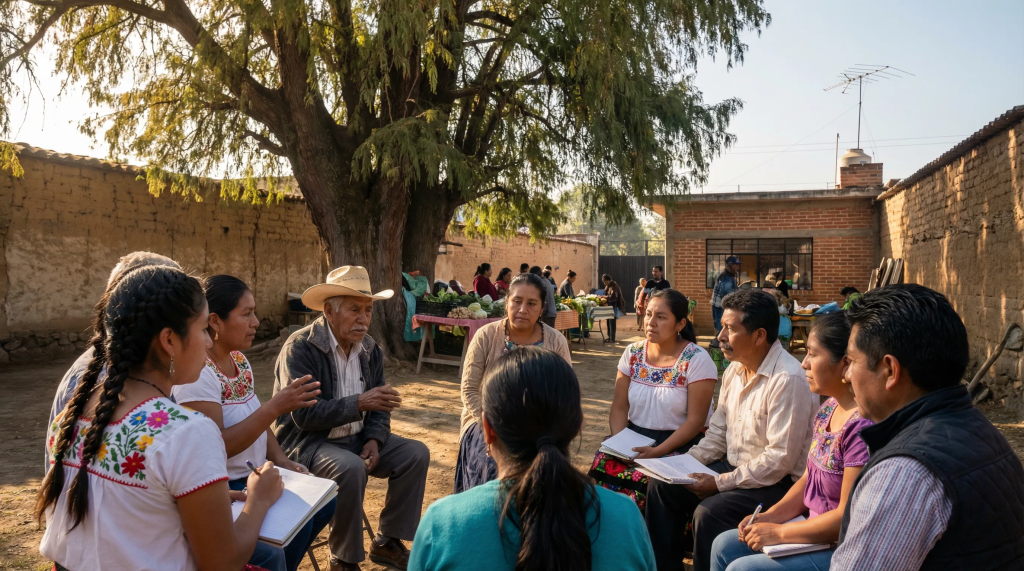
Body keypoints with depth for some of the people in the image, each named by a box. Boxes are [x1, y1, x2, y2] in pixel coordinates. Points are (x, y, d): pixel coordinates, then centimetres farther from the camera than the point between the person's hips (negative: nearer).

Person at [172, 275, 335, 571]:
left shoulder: (240, 360, 4)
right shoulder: (196, 373, -22)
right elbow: (216, 447, -27)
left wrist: (282, 461, -3)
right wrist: (276, 407, -32)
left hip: (254, 476, 9)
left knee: (323, 502, 7)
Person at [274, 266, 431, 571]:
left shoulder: (370, 349, 2)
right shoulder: (300, 348, -19)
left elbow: (377, 404, 7)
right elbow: (305, 414, -26)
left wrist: (374, 439, -12)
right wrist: (359, 402, -33)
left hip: (355, 437, 7)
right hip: (307, 441, -7)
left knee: (416, 453, -7)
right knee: (351, 468, -34)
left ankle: (387, 542, 8)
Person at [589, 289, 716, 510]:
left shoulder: (696, 359, -10)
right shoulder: (633, 353, 4)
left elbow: (695, 420, -13)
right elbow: (619, 408, 5)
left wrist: (658, 451, -22)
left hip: (679, 443, -4)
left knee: (645, 478, -30)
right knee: (603, 465, -23)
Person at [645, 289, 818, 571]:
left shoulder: (788, 379, -24)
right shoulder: (734, 369, 3)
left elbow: (780, 459, -25)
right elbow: (719, 431, 10)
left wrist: (720, 482, -22)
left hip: (777, 482, -8)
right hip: (733, 465, 9)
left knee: (709, 512, -28)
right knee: (662, 486, 1)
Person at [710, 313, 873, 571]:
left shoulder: (863, 425, -27)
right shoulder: (828, 408, 3)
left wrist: (780, 532, -16)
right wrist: (768, 517, -1)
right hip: (814, 528, 9)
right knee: (725, 546, 9)